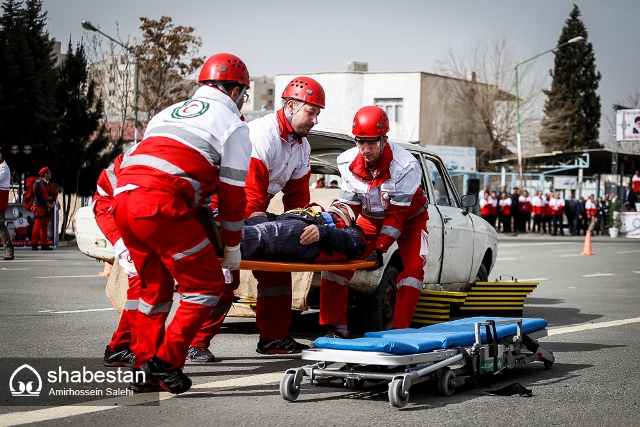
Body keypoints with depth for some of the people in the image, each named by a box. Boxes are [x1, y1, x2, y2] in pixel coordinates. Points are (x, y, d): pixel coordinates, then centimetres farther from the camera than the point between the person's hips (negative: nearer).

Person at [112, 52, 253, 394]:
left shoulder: (169, 113, 31)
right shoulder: (232, 125, 11)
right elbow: (232, 194, 8)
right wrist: (232, 248, 19)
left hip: (123, 199, 7)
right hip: (161, 205, -7)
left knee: (155, 285, 23)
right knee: (206, 285, 5)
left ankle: (144, 365, 22)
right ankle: (166, 363, -2)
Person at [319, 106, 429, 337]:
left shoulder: (406, 166, -32)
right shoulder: (348, 162, -19)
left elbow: (397, 213, -31)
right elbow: (349, 205, -14)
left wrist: (379, 249, -37)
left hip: (408, 217, -3)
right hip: (371, 218, 3)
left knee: (414, 266, -24)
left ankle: (400, 329, -19)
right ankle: (337, 327, -7)